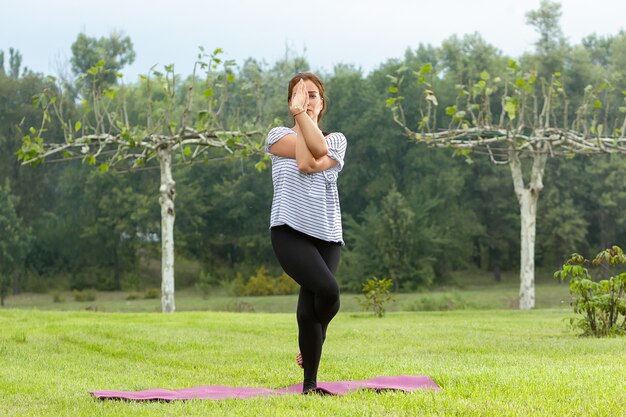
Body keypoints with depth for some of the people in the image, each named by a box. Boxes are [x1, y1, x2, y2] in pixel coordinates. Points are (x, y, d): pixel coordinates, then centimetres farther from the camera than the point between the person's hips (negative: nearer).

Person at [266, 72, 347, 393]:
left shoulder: (337, 140, 13)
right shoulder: (278, 135, 8)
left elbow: (319, 159, -11)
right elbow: (306, 159, -11)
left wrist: (302, 114, -12)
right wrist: (297, 115, -4)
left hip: (327, 234, 3)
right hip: (290, 231, -3)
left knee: (309, 307, -3)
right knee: (327, 289, -24)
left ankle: (310, 385, 13)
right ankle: (311, 355, 5)